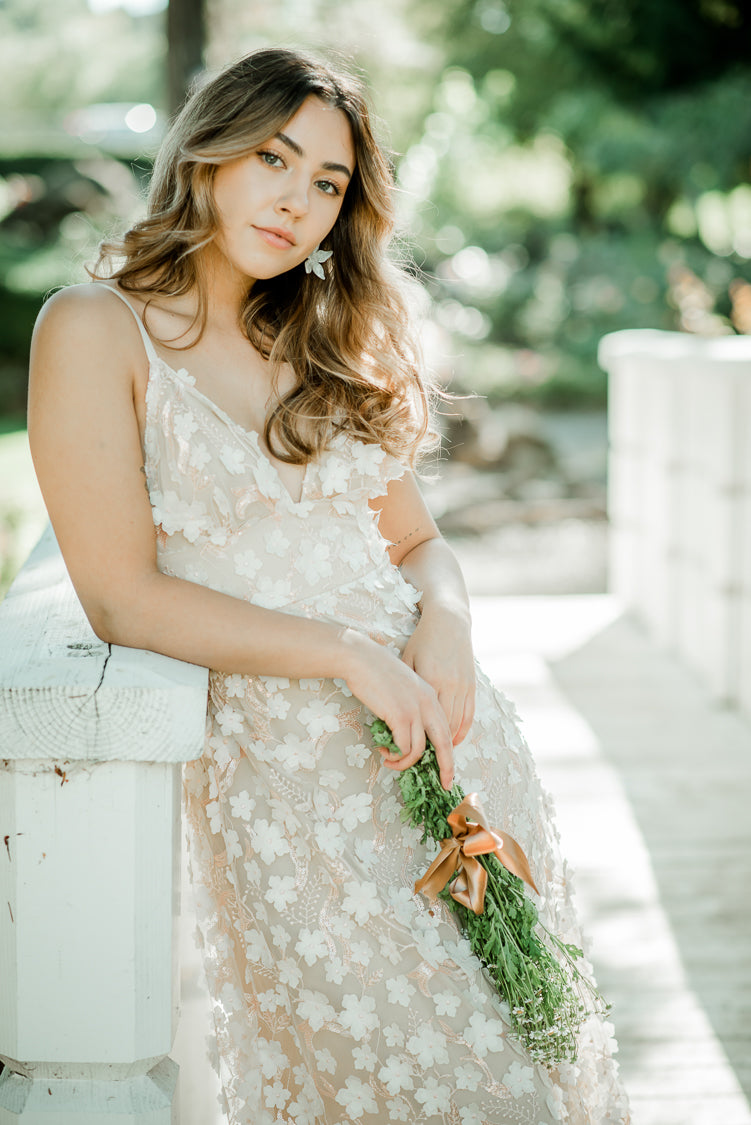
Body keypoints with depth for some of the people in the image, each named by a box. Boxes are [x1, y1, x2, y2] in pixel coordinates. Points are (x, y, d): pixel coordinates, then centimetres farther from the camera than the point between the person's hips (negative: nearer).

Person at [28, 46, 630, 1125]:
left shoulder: (324, 342, 16)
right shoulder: (96, 329, -3)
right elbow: (122, 597, -10)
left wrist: (444, 622, -6)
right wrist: (347, 655, -16)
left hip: (445, 728, 6)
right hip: (281, 763, -5)